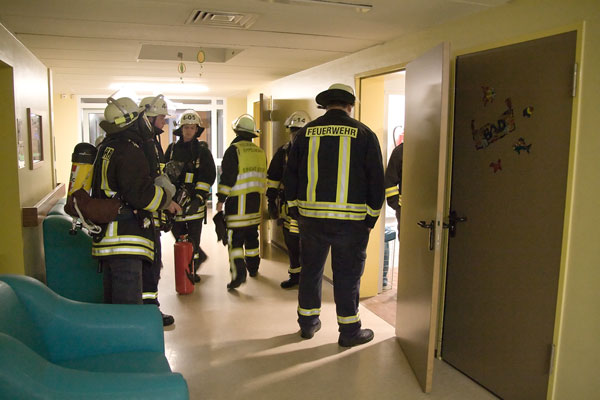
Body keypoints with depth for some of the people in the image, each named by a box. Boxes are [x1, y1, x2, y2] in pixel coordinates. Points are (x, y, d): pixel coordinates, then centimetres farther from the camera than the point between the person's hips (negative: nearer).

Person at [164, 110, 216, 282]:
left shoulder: (202, 150, -1)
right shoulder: (172, 149, 10)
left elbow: (209, 176, -6)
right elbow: (164, 173, 16)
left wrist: (198, 198, -15)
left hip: (194, 201, -4)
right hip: (175, 199, 4)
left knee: (193, 237, 0)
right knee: (178, 233, 11)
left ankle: (192, 270, 13)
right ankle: (200, 255, 33)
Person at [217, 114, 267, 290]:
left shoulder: (233, 150, -10)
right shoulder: (260, 152, 11)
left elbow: (227, 177, -14)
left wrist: (221, 199, -9)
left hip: (237, 202, -6)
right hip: (255, 201, 6)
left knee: (235, 239, -6)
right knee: (251, 236, 18)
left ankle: (238, 273, -16)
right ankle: (253, 267, 30)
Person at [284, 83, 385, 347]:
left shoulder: (306, 133, 5)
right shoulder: (364, 134, -2)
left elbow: (290, 175, 9)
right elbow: (376, 179, -1)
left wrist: (295, 209, 18)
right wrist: (372, 216, 7)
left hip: (311, 216, 3)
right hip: (351, 219, -2)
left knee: (310, 269, 16)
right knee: (347, 275, 8)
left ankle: (308, 323, 30)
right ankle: (349, 331, 19)